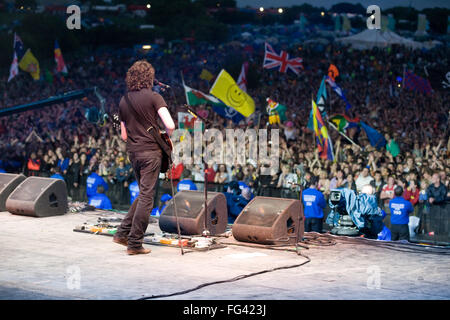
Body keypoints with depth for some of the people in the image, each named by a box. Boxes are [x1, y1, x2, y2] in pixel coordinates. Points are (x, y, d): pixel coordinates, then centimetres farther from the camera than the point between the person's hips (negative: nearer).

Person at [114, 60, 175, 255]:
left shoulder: (123, 101, 11)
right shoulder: (153, 97, -7)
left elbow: (124, 135, 14)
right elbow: (170, 125, -17)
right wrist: (165, 137, 2)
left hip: (133, 152, 6)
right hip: (150, 151, -6)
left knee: (143, 194, 21)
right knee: (146, 197, -1)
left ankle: (123, 233, 17)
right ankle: (134, 243, -1)